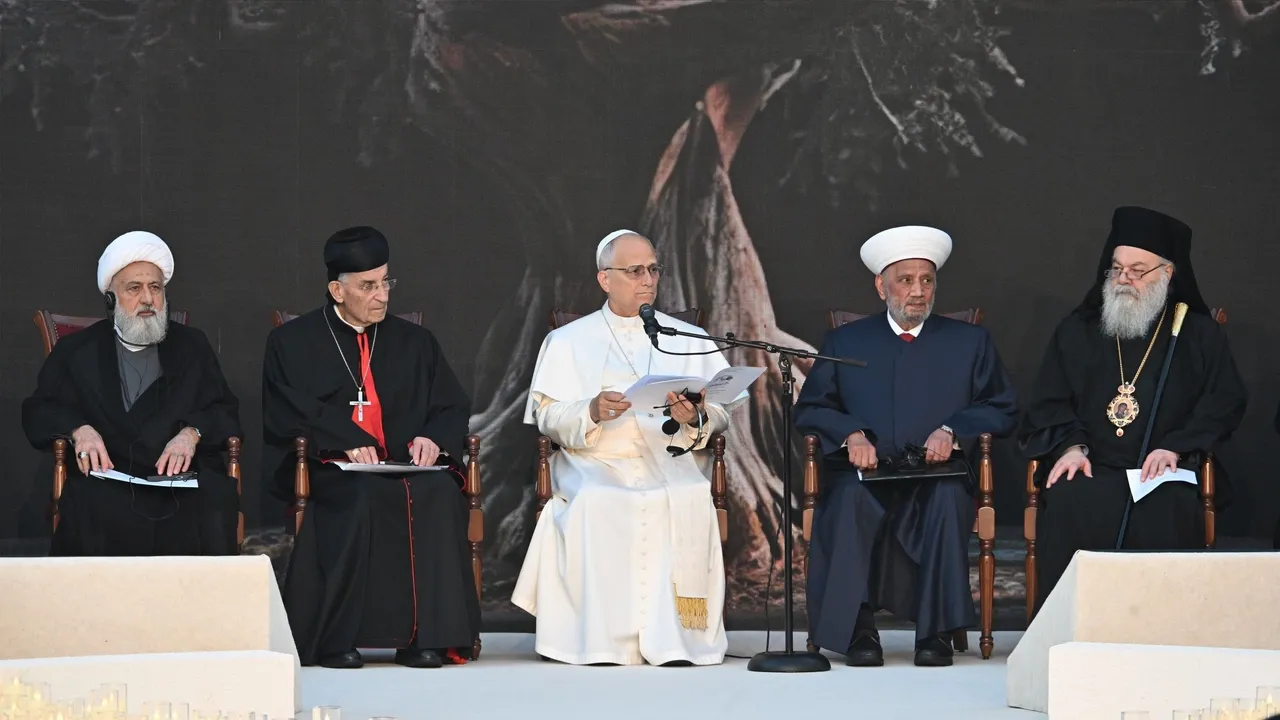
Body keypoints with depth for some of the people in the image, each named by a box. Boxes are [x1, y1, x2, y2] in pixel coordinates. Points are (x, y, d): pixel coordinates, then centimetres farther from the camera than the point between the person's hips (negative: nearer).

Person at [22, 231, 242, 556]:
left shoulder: (192, 346, 20)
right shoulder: (76, 350, 18)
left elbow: (226, 413, 13)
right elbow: (37, 412, 13)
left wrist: (192, 433, -9)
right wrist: (78, 429, -9)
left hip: (183, 480, 1)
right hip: (107, 480, -1)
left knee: (216, 504, -33)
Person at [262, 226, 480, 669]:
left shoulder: (415, 342, 21)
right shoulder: (293, 342, 12)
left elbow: (453, 407, 15)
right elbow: (286, 413, -1)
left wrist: (433, 438, -8)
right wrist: (344, 442, -17)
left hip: (406, 468, 3)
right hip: (327, 473, -3)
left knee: (439, 493, -31)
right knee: (363, 498, -37)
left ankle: (428, 636, -30)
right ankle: (337, 640, -34)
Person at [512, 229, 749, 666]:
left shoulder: (689, 339, 19)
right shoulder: (568, 342, 15)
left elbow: (722, 411, 9)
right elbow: (548, 418, 5)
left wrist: (694, 418, -15)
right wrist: (591, 412, -16)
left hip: (671, 465, 1)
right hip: (596, 466, -1)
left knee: (690, 501, -32)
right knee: (594, 505, -34)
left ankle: (671, 637, -29)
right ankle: (602, 641, -30)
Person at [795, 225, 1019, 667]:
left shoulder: (970, 342, 18)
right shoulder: (844, 342, 18)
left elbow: (1002, 411, 11)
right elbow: (810, 409, 11)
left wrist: (952, 431, -8)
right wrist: (851, 433, -10)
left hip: (938, 474, 0)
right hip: (865, 474, 0)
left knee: (947, 499, -36)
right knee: (850, 499, -36)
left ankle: (936, 631, -30)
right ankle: (856, 630, -30)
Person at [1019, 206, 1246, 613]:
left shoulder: (1200, 335, 15)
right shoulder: (1076, 332, 19)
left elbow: (1226, 401, 6)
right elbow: (1048, 404, 13)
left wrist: (1176, 447, -10)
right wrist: (1071, 446, -8)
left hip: (1164, 473, -1)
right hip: (1091, 471, 1)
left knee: (1167, 514, -36)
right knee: (1069, 504, -33)